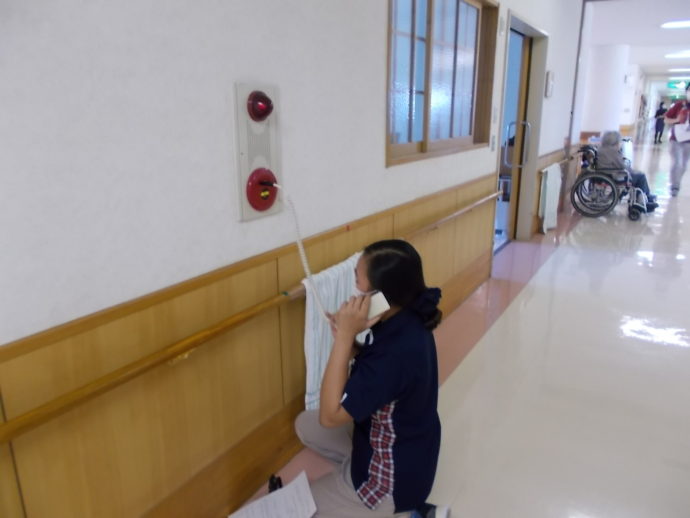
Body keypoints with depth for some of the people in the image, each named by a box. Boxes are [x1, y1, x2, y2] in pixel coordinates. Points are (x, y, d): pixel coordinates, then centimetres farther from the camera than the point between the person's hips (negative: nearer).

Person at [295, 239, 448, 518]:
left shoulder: (397, 351, -37)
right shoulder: (406, 321, -11)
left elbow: (330, 416, -29)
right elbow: (374, 371, 7)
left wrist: (344, 336, -32)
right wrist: (351, 343, -13)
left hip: (394, 478, -8)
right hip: (403, 449, 9)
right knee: (305, 425, 19)